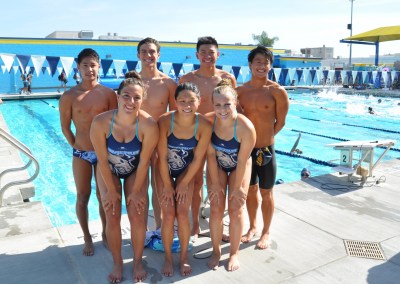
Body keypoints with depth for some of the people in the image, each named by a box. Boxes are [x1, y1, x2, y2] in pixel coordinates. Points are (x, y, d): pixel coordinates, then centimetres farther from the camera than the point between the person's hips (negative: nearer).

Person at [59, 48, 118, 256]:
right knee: (83, 197, 9)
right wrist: (76, 146, 7)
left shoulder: (108, 94, -5)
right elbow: (65, 127, 2)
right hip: (81, 154, 0)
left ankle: (105, 234, 31)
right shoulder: (69, 96, -7)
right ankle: (87, 238, 26)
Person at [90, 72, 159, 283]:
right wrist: (111, 191, -11)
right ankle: (117, 264, 21)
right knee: (112, 218, 0)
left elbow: (144, 162, -21)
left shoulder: (149, 125, -32)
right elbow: (102, 160, -20)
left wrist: (136, 191, -12)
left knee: (137, 217, -2)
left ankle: (138, 262, 21)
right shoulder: (100, 122, -31)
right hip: (108, 171, 0)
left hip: (135, 171, 0)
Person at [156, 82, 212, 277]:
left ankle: (184, 256, 18)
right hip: (164, 170, 0)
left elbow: (197, 159, -14)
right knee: (168, 215, -4)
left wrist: (184, 184, -8)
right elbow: (162, 157, -20)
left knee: (182, 213, -4)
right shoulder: (165, 121, -29)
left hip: (186, 170, 1)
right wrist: (167, 185, -13)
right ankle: (168, 258, 17)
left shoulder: (204, 126, -25)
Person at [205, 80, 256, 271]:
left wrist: (237, 186, -12)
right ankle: (216, 251, 18)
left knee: (236, 210, 0)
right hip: (217, 165, 2)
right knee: (216, 209, -1)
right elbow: (210, 155, -18)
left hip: (239, 167, -1)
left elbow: (242, 161, -22)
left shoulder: (246, 128, -34)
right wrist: (215, 183, -12)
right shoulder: (208, 121, -28)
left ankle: (234, 253, 18)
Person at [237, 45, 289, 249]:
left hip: (266, 149, -3)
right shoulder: (240, 91, 0)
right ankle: (252, 227, 38)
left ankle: (265, 233, 30)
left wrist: (265, 138, 1)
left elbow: (280, 122, -3)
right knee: (250, 190, 18)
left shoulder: (277, 91, -9)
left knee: (266, 193, 11)